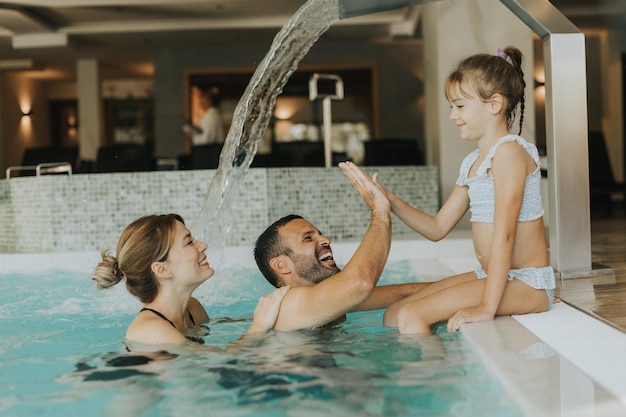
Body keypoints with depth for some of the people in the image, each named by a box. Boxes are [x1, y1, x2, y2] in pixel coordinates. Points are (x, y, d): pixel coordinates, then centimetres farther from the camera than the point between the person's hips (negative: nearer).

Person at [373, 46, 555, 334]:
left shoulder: (509, 151, -15)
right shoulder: (472, 163, 13)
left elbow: (504, 233, -23)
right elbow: (437, 228, 13)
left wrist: (487, 307, -26)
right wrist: (389, 201, -1)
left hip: (526, 283, -9)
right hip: (490, 276, 9)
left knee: (412, 315, -22)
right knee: (393, 315, 5)